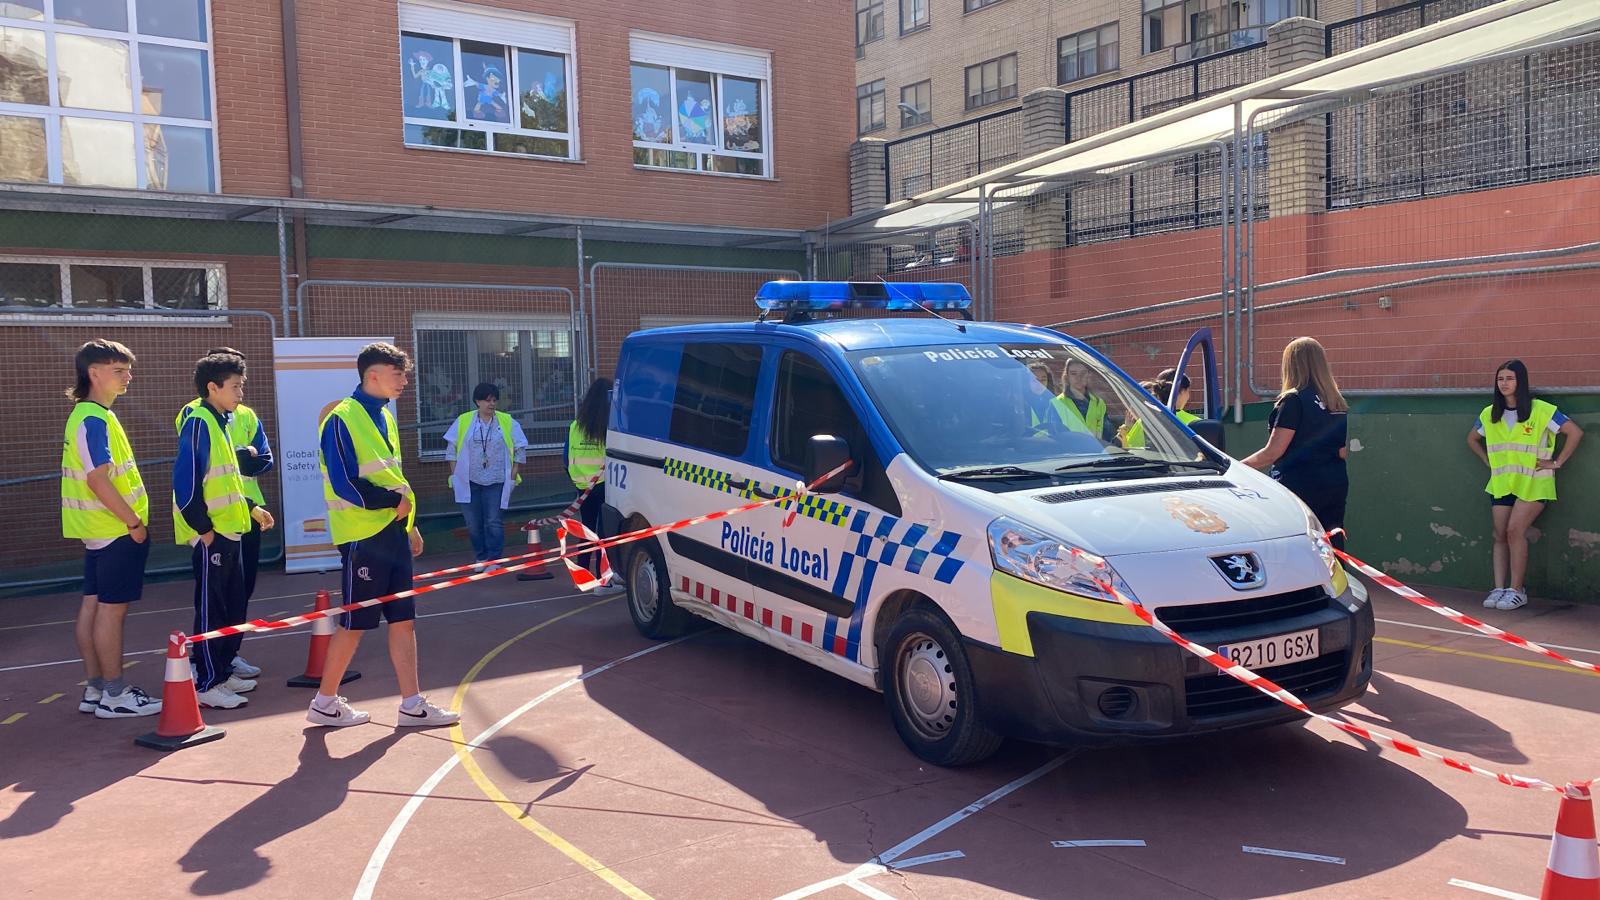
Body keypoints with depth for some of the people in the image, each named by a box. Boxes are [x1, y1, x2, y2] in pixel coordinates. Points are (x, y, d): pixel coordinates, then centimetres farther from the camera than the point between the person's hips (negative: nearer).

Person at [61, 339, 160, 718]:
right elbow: (98, 479, -24)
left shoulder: (90, 416, 15)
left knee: (94, 603, 12)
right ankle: (115, 694, 3)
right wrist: (134, 521, -19)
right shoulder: (94, 420, -17)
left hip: (102, 530, 10)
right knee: (112, 607, -4)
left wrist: (131, 519, 17)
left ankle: (95, 688, 19)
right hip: (116, 530, -10)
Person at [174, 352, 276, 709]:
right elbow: (186, 482, -21)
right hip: (211, 535, -9)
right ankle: (206, 684, 6)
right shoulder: (198, 423, -14)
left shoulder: (222, 422, 15)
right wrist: (202, 528, -19)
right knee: (211, 609, -2)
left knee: (234, 606, 15)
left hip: (230, 532, 9)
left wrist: (252, 508, 17)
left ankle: (223, 671, 26)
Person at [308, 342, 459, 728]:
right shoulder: (342, 420, -12)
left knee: (403, 620, 7)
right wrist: (394, 501, -14)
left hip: (393, 531, 8)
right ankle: (324, 703, 16)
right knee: (354, 623, 0)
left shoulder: (385, 416, 14)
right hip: (363, 536, -8)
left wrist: (410, 523, 17)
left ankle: (412, 705, 12)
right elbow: (344, 484, -19)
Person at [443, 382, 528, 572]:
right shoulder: (463, 421, 2)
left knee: (494, 522, -4)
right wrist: (454, 472, 2)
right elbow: (451, 447, 7)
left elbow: (520, 448, 5)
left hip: (496, 481, -1)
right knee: (473, 523, 5)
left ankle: (494, 559, 4)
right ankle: (481, 557, 19)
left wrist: (513, 474, 0)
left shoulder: (507, 422, 0)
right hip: (469, 481, 1)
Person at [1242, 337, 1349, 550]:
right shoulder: (1338, 403, 11)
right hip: (1336, 484, 7)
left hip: (1300, 486, -7)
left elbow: (1273, 452, -13)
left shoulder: (1294, 400, -11)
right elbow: (1342, 452, 16)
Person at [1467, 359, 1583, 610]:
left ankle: (1517, 590, -9)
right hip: (1501, 484, 5)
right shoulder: (1490, 414, 7)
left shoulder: (1541, 410, -9)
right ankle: (1499, 588, 4)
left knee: (1515, 530, -17)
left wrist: (1557, 463, -9)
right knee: (1500, 535, 1)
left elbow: (1575, 433, -10)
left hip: (1533, 484, -5)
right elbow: (1472, 439, 24)